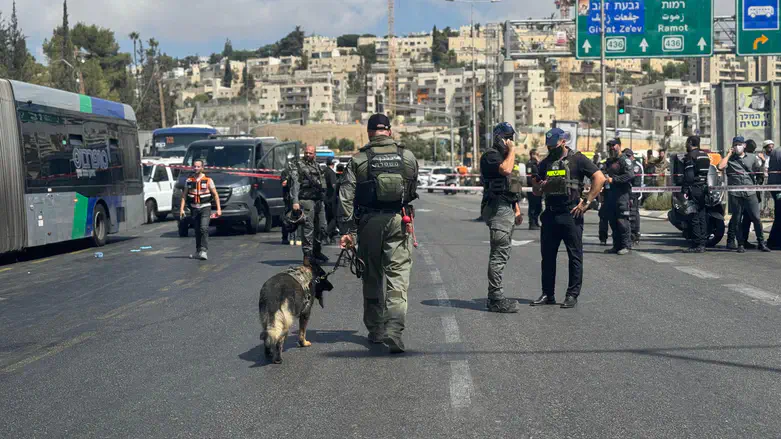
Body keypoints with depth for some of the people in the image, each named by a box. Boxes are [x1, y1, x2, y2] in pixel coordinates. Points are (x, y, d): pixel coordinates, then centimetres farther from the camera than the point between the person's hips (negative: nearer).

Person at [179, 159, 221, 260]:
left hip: (205, 208, -4)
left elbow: (215, 195, 0)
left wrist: (219, 209, -6)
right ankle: (198, 251, 21)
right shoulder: (189, 180, 7)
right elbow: (184, 195, 9)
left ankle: (203, 251, -20)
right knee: (197, 231, 10)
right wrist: (181, 209, 0)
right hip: (194, 208, 4)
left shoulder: (208, 180, -2)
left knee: (204, 228, -18)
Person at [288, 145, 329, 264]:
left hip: (319, 200, 7)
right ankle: (307, 255, -6)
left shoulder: (317, 166, 19)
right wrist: (295, 201, -19)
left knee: (321, 227, 10)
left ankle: (317, 252, 24)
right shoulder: (298, 165, -1)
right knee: (308, 227, -9)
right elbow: (295, 184, -9)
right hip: (306, 200, -7)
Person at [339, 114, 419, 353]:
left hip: (369, 222, 0)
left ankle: (375, 329, 23)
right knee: (398, 275, -2)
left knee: (372, 277, 13)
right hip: (398, 221, 0)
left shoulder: (358, 160, -1)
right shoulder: (408, 157, 4)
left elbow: (346, 198, -7)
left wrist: (348, 230, -6)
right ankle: (394, 327, -18)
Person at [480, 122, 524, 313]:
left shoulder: (504, 156, 23)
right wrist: (512, 150, -14)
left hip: (507, 208, 10)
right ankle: (496, 299, -12)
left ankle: (494, 297, 16)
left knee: (502, 252, 11)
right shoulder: (491, 155, -8)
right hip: (498, 209, -10)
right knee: (499, 253, -12)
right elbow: (506, 169, -29)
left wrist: (517, 210, 22)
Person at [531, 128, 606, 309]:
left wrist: (586, 202, -11)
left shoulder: (577, 159, -2)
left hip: (571, 214, -6)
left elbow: (600, 178, -8)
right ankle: (548, 294, 17)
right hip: (550, 214, 6)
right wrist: (539, 186, -5)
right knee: (547, 256, 8)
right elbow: (535, 191, 20)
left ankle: (572, 295, 6)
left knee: (575, 256, 1)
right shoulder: (545, 163, 15)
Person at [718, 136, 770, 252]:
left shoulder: (752, 158, 14)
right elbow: (720, 167, -11)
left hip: (750, 193, 1)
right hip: (735, 194, -1)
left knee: (756, 218, -4)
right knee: (736, 220, 3)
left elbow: (760, 171, 23)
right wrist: (729, 154, -3)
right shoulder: (729, 159, 8)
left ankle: (761, 243, 5)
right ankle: (740, 244, 12)